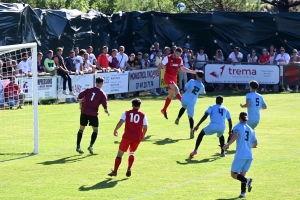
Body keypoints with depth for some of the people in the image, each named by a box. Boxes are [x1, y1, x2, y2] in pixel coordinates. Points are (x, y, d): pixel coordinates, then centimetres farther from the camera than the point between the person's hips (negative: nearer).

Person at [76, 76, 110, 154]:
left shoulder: (89, 90, 3)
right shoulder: (102, 94, -4)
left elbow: (80, 96, -3)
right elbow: (105, 105, -9)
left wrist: (81, 105, 12)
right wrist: (106, 111, 11)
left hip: (84, 112, 3)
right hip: (93, 114, -3)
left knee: (81, 129, 13)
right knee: (95, 130, 13)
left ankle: (78, 147, 13)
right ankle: (91, 146, -1)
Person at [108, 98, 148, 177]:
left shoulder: (126, 113, 4)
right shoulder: (143, 115, 6)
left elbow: (121, 122, -10)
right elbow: (145, 127, 3)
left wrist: (115, 130, 2)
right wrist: (142, 136, 19)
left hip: (127, 136, -2)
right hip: (137, 137, 2)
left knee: (120, 153, 7)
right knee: (132, 153, 23)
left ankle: (115, 171, 1)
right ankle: (129, 169, 3)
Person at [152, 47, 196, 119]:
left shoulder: (180, 60, 7)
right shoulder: (168, 58, -10)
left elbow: (183, 69, 17)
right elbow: (161, 66, -6)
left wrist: (192, 71, 7)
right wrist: (156, 74, -15)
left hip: (174, 77, 7)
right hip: (168, 76, -7)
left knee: (171, 95, 11)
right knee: (176, 89, -28)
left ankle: (164, 110, 24)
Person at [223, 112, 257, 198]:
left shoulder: (238, 127, -1)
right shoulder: (250, 129, 17)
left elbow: (235, 135, -23)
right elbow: (255, 143, 22)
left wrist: (227, 145, -18)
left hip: (240, 155, -6)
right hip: (249, 156, 6)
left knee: (234, 174, 3)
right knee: (242, 175, 14)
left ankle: (246, 180, -23)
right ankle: (243, 192, -1)